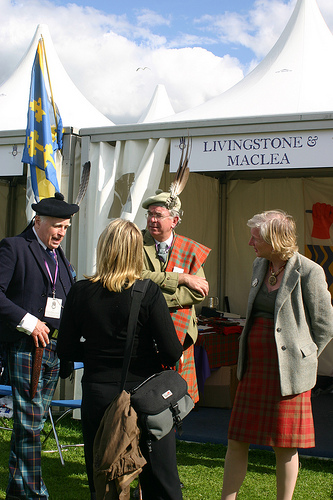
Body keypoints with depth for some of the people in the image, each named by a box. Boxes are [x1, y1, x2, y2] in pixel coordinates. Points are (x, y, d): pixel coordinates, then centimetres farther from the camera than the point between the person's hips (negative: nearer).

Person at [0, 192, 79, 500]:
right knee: (30, 422, -5)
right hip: (26, 347, -7)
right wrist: (28, 322, -16)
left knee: (33, 421, 12)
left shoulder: (59, 256, 18)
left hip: (54, 347, 7)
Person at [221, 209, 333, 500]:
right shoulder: (260, 265, 10)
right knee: (237, 440, 8)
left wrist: (300, 357, -1)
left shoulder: (309, 272, -12)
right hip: (254, 365, 6)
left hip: (288, 371, -6)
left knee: (285, 445, 5)